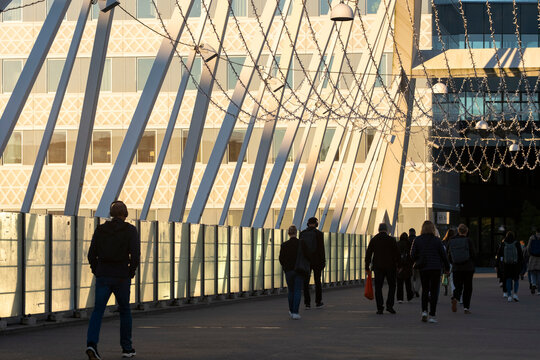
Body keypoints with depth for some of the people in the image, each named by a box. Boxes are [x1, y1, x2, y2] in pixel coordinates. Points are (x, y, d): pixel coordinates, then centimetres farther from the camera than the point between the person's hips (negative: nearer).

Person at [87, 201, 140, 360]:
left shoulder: (100, 230, 7)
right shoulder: (130, 230, -1)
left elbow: (92, 254, 5)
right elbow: (135, 254, -11)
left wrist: (97, 273, 13)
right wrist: (131, 273, 2)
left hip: (102, 276, 2)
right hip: (121, 277, -1)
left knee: (98, 311, -2)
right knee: (125, 311, 15)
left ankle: (91, 343, -24)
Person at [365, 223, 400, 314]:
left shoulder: (373, 240, 3)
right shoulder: (391, 240, -2)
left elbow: (368, 254, 2)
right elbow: (397, 254, -3)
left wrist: (367, 267, 7)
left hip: (378, 267, 1)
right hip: (390, 267, -1)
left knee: (378, 287, 4)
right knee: (392, 286, 12)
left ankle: (380, 308, -2)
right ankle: (389, 305, 0)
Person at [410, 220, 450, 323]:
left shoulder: (417, 240, -1)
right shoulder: (437, 240, -6)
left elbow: (413, 255, -2)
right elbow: (443, 255, -1)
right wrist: (447, 267, 11)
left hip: (423, 268, 2)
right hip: (435, 268, -2)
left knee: (425, 290, 16)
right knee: (434, 291, 3)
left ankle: (424, 311, 1)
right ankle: (432, 315, -1)